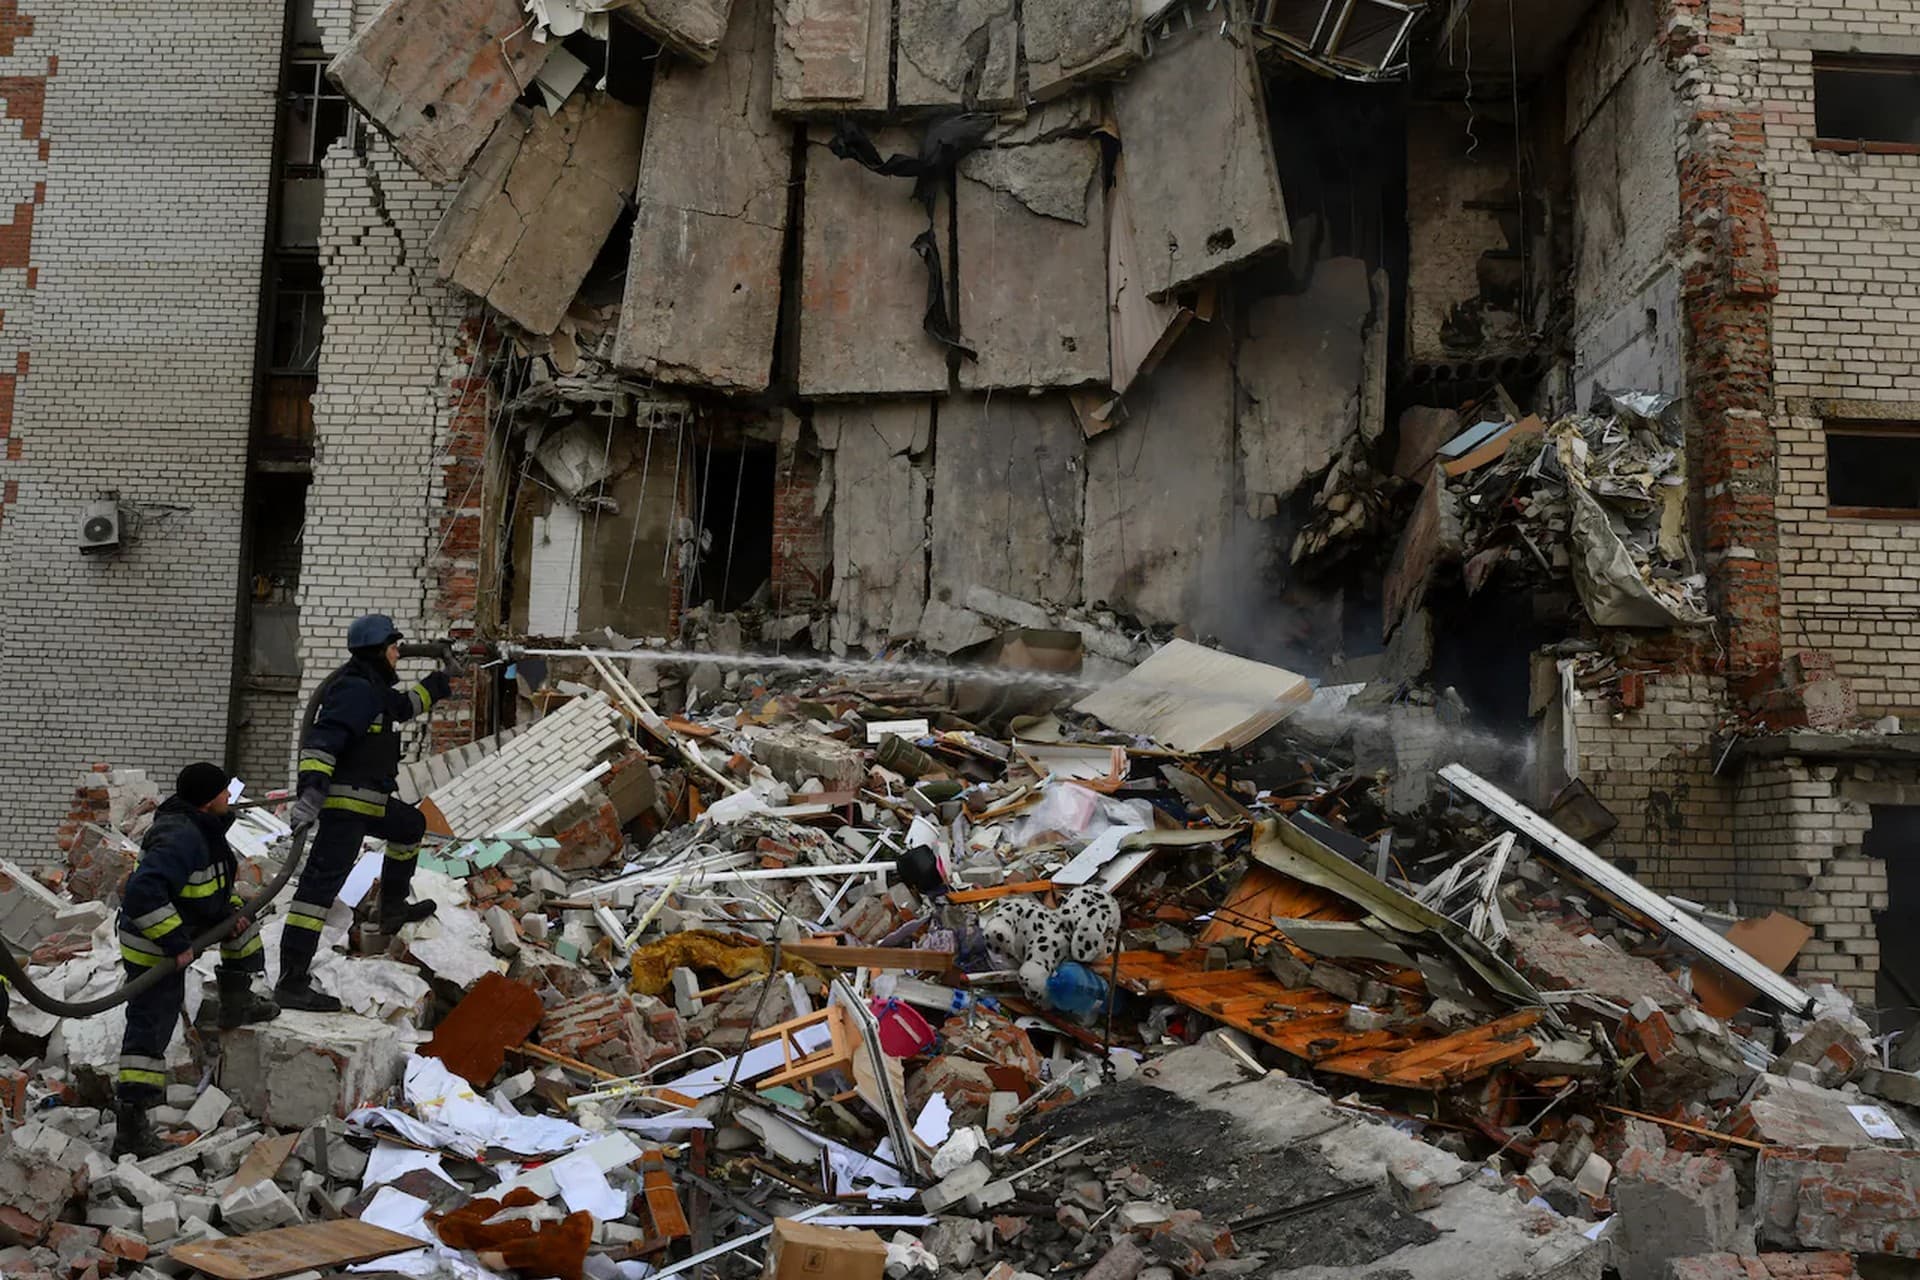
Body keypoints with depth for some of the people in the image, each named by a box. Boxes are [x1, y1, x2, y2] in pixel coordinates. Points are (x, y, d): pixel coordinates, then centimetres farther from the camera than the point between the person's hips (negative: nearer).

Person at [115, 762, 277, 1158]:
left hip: (181, 926, 9)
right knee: (151, 1028, -9)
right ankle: (130, 1127, -7)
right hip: (153, 948, -9)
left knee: (241, 914, 18)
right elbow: (144, 894, -40)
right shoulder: (181, 838, -30)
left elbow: (217, 880, 17)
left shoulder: (203, 828, 1)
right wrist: (176, 944, -34)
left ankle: (237, 1000, 24)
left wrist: (229, 910, 0)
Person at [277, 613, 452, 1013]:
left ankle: (393, 906, 43)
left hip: (369, 801, 11)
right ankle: (291, 983, -14)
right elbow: (323, 738, -27)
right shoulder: (356, 690, -16)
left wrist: (437, 685, 40)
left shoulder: (373, 687, 16)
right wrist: (311, 788, -38)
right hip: (344, 802, -11)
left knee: (411, 825, 32)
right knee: (321, 885, -13)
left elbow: (400, 706, 38)